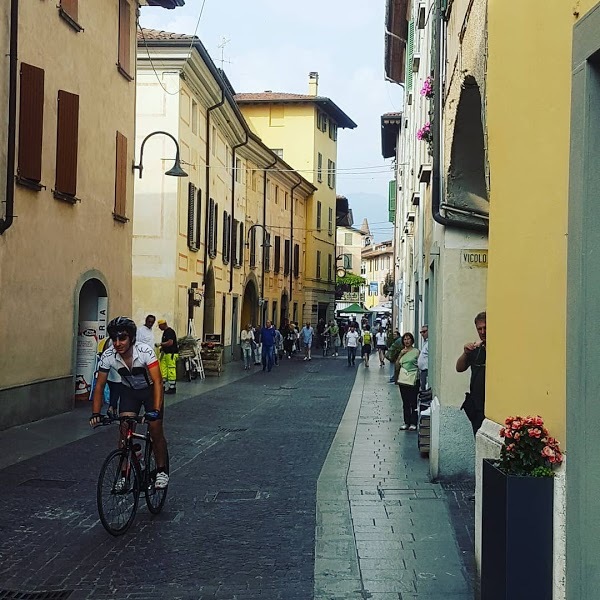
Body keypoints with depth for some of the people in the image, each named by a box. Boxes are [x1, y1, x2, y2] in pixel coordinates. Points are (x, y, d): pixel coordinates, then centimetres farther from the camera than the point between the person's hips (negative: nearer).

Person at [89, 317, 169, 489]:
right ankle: (124, 476, 1)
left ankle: (162, 471, 13)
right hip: (129, 391, 3)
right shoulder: (107, 356, -24)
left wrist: (156, 410, -49)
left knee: (156, 431, -8)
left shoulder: (145, 351, -33)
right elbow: (99, 386, -17)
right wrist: (95, 413, -29)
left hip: (149, 390, -2)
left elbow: (157, 381, -37)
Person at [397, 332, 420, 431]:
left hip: (413, 379, -5)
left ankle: (413, 423, 2)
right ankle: (407, 422, 16)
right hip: (403, 379, 6)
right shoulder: (402, 351, 13)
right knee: (405, 402, 9)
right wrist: (400, 355, -2)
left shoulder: (416, 351, -3)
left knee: (413, 402, -4)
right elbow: (397, 365, 10)